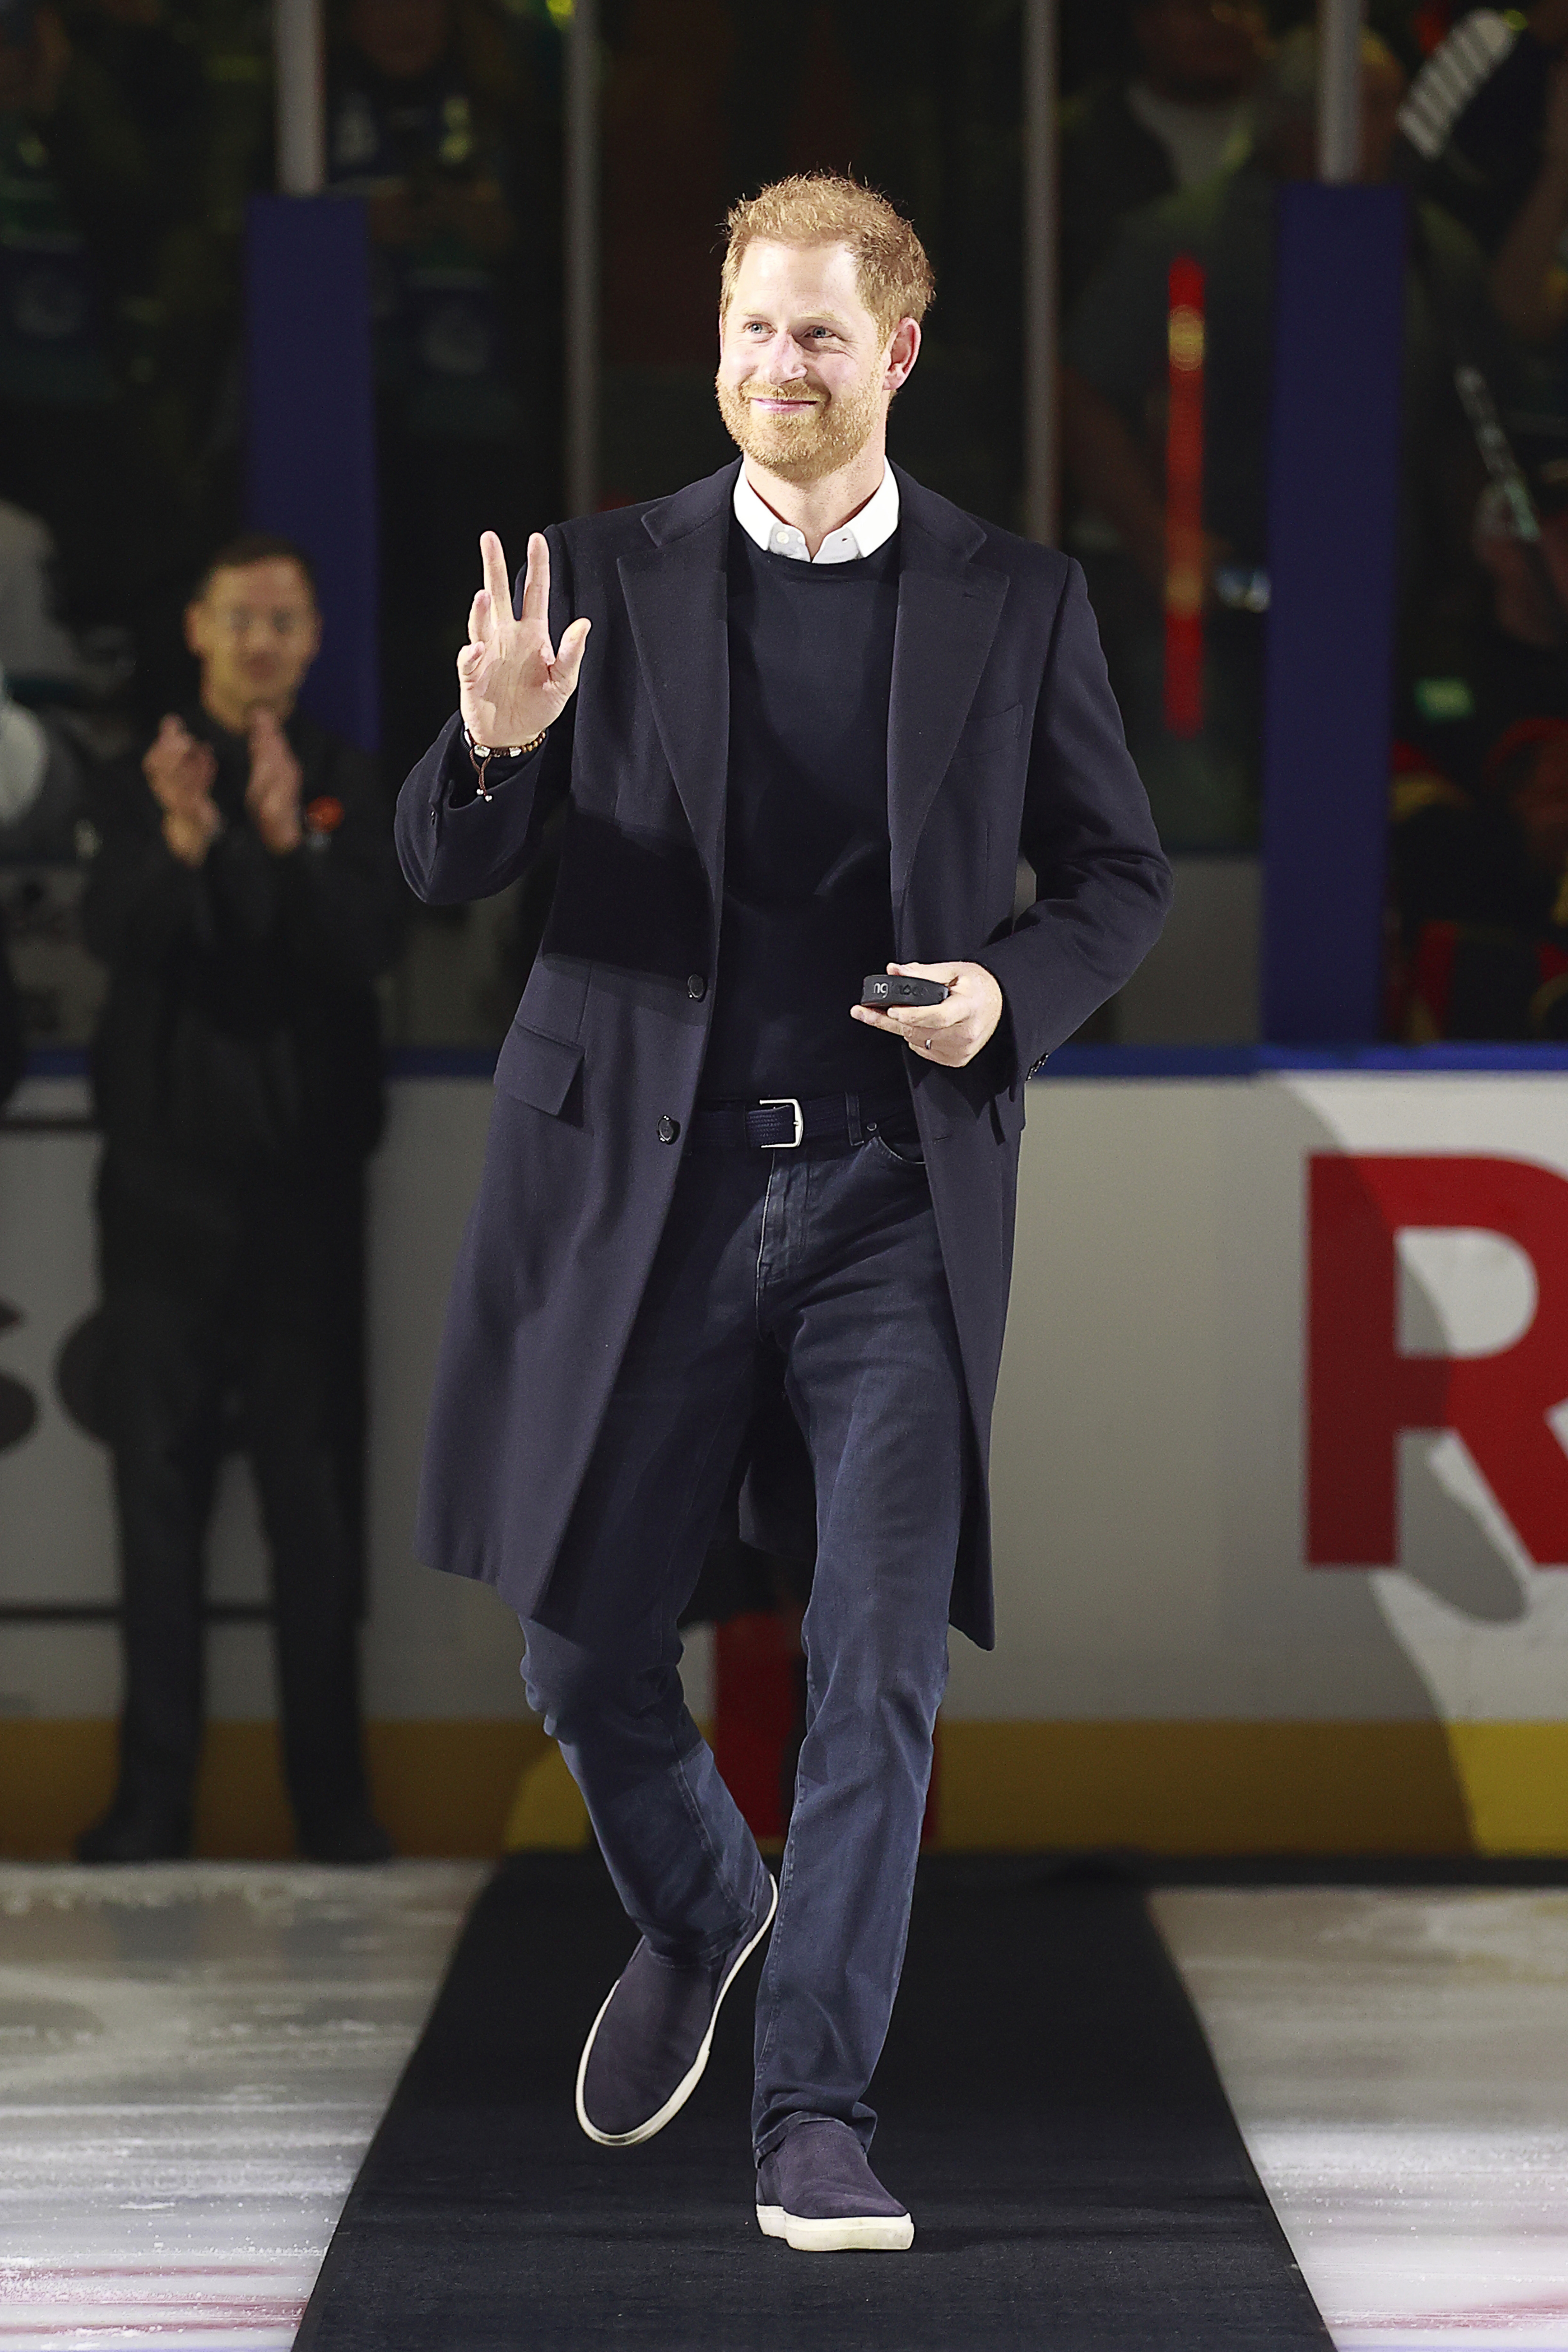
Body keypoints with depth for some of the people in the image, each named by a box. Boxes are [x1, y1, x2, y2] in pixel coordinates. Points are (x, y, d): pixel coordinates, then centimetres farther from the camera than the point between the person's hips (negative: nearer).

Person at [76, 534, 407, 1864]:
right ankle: (156, 1791, 2)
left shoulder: (350, 790, 5)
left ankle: (333, 1790, 2)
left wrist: (291, 841, -30)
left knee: (314, 1482, -2)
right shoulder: (143, 784, 5)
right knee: (161, 1477, 0)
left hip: (305, 1172, 0)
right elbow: (116, 937, -13)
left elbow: (371, 944, -12)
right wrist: (183, 844, -33)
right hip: (169, 1170, 0)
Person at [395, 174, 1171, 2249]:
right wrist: (495, 746, -21)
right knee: (586, 1649, 6)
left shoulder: (1019, 601, 5)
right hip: (642, 1186, 1)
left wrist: (1016, 991, -9)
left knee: (882, 1658, -8)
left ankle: (814, 2115, -2)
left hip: (899, 1197, -1)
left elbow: (1121, 875, 12)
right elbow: (445, 870, 2)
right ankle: (695, 1919, 36)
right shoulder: (602, 578, 5)